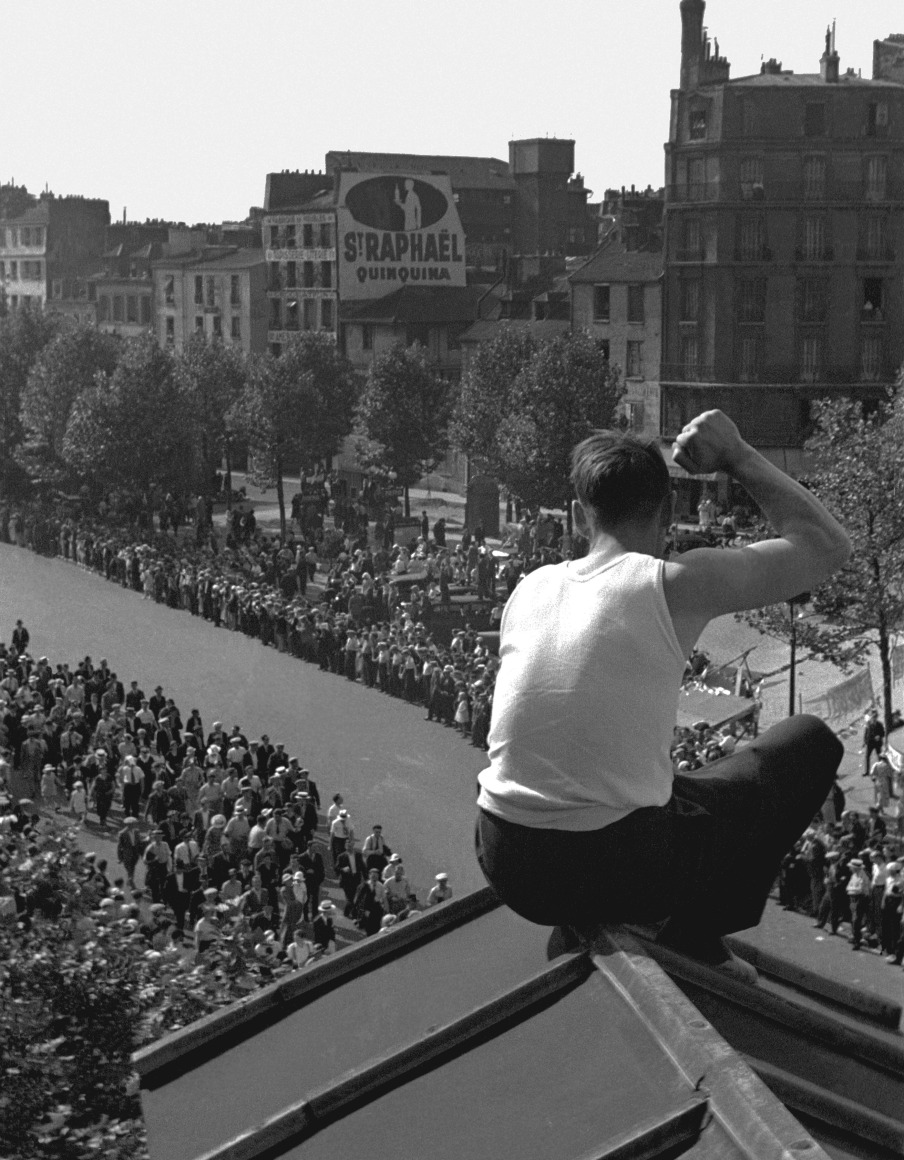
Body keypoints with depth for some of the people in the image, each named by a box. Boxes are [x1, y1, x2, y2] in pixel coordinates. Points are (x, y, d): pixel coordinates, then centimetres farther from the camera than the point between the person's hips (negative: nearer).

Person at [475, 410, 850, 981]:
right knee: (812, 743, 11)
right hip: (612, 869, -6)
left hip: (506, 866, 6)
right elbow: (828, 545, -1)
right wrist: (739, 456, 4)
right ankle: (692, 936, 12)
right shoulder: (674, 585, -11)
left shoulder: (530, 588, 8)